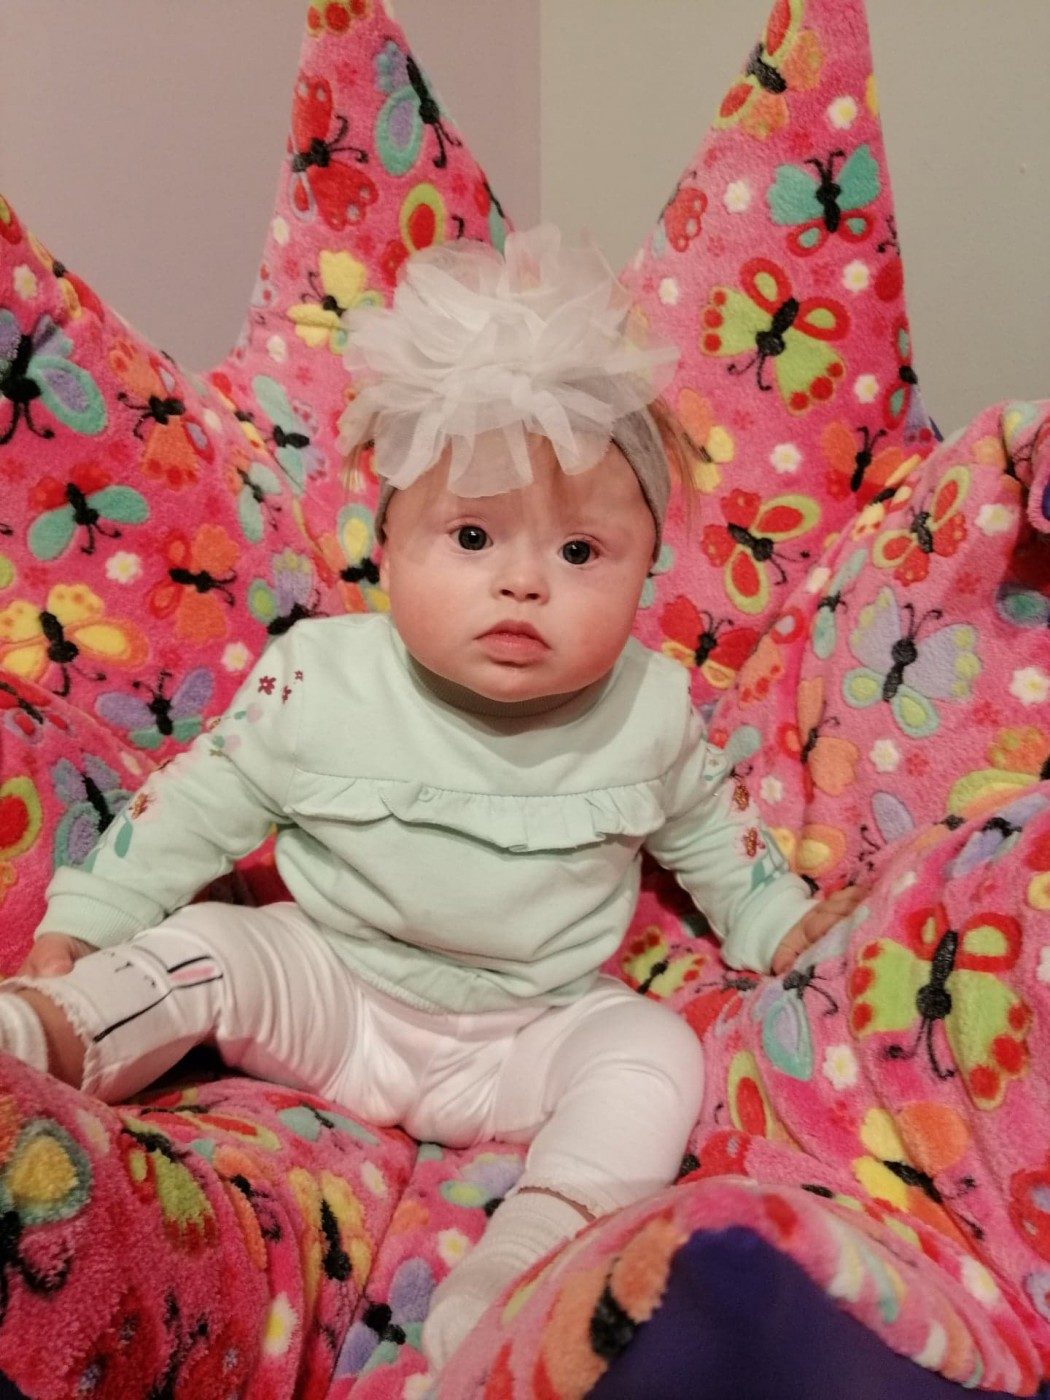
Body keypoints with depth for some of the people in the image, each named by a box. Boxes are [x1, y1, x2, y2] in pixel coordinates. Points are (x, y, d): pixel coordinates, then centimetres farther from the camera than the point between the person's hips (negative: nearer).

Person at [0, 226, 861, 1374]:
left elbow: (705, 827, 11)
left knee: (654, 1051, -21)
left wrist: (782, 918, 13)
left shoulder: (649, 711, -10)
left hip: (539, 1033, 1)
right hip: (330, 993, 0)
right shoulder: (318, 678, -14)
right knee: (201, 951, -20)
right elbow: (199, 803, -4)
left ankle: (531, 1250, -27)